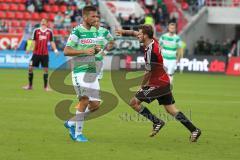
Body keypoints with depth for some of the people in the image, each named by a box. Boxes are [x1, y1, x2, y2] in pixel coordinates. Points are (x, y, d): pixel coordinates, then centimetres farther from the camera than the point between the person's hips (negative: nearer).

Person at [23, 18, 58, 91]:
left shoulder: (49, 32, 2)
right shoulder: (36, 31, 0)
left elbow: (52, 42, 6)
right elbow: (34, 41, 1)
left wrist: (55, 50, -6)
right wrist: (30, 49, -11)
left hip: (45, 54, 0)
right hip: (36, 52, 0)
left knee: (46, 69, -1)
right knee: (30, 68, -2)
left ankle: (46, 86, 8)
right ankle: (30, 85, 11)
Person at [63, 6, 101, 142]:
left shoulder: (94, 31, 13)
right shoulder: (77, 31, -9)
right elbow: (66, 51, -13)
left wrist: (97, 49, 2)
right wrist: (84, 51, -22)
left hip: (92, 71, 7)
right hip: (80, 71, -7)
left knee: (96, 104, 2)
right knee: (85, 100, -16)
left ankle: (72, 123, 20)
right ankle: (78, 133, -3)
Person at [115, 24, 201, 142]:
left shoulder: (150, 51, -22)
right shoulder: (153, 41, 3)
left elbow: (148, 72, -14)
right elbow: (134, 33, 22)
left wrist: (142, 85, -1)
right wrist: (123, 32, 11)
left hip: (157, 83, -9)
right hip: (164, 82, 9)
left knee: (134, 102, -4)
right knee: (171, 109, 11)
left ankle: (157, 122, 0)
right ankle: (194, 130, 7)